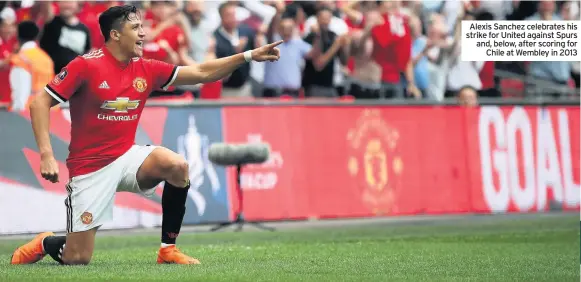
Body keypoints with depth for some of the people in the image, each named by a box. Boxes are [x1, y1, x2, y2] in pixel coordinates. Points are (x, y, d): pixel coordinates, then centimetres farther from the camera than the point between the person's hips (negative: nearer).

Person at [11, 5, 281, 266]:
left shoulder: (147, 69, 2)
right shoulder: (86, 65, -14)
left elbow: (201, 73, 7)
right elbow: (40, 103, -14)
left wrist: (249, 56, -1)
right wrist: (46, 155, -24)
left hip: (127, 156, 5)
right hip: (90, 167, -5)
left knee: (177, 166, -26)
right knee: (77, 259, -8)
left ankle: (168, 249, -10)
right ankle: (44, 244, 29)